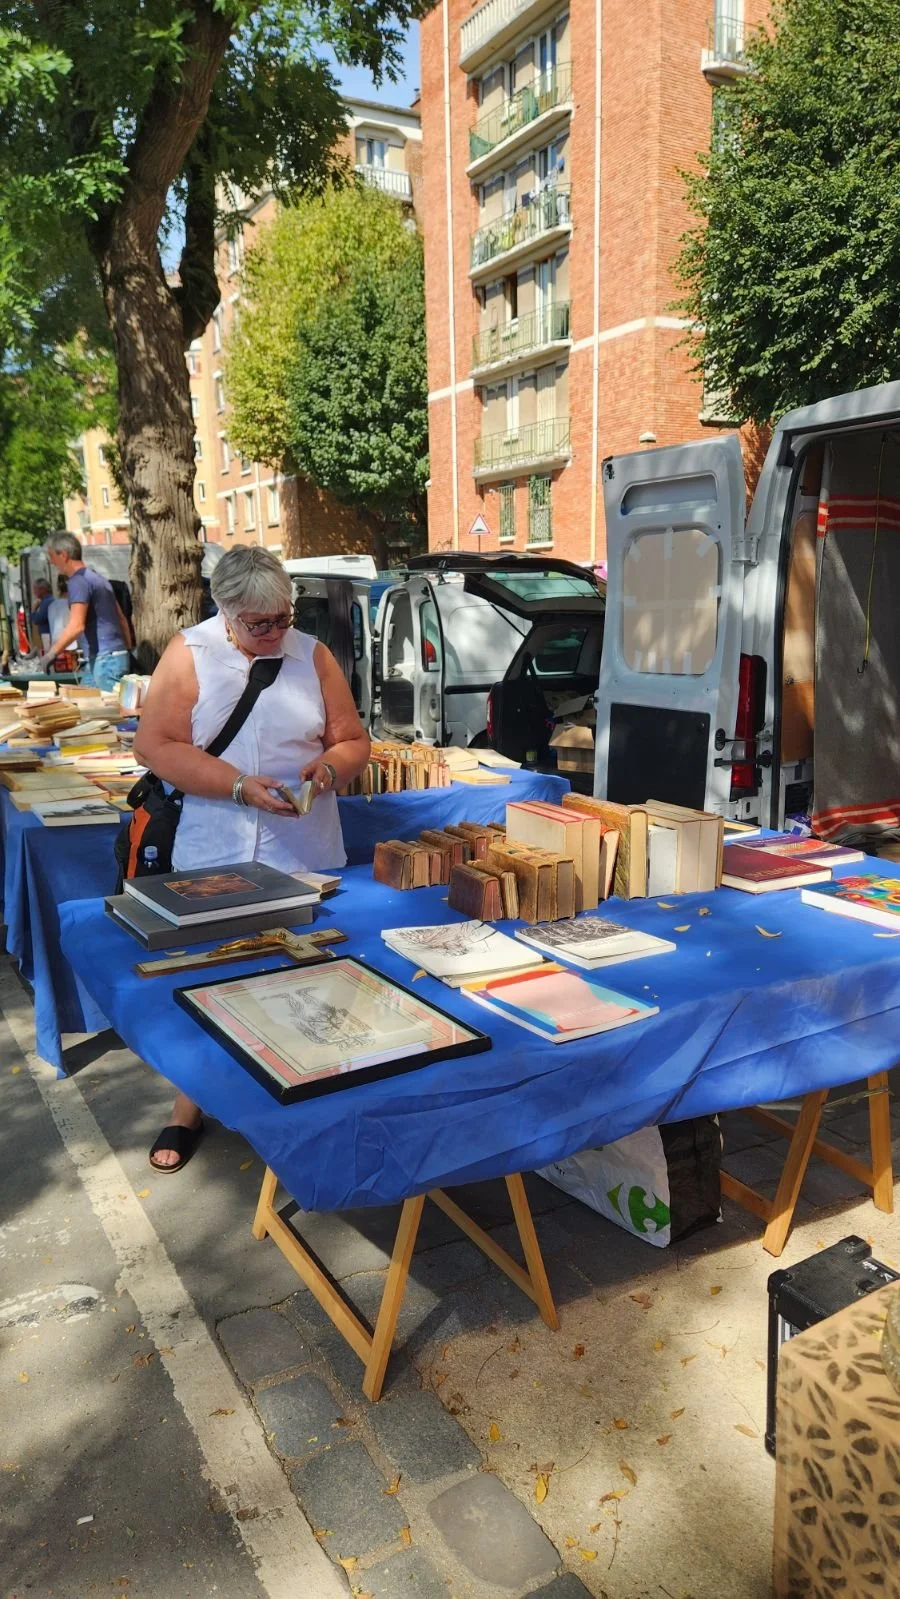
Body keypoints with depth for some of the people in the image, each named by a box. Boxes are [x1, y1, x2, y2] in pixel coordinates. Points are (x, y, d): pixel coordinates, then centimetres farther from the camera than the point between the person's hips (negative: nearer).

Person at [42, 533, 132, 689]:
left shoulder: (78, 581, -11)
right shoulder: (97, 578, 18)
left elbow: (76, 626, -23)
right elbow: (122, 619, 21)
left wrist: (52, 653, -17)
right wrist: (128, 651, 24)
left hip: (105, 659, -10)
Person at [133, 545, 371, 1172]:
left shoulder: (312, 654, 5)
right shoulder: (189, 653, -3)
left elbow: (353, 740, 8)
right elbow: (155, 744, -11)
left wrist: (328, 767, -15)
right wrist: (239, 785, -20)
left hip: (306, 858, 2)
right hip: (213, 859, -1)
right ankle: (189, 1108, 26)